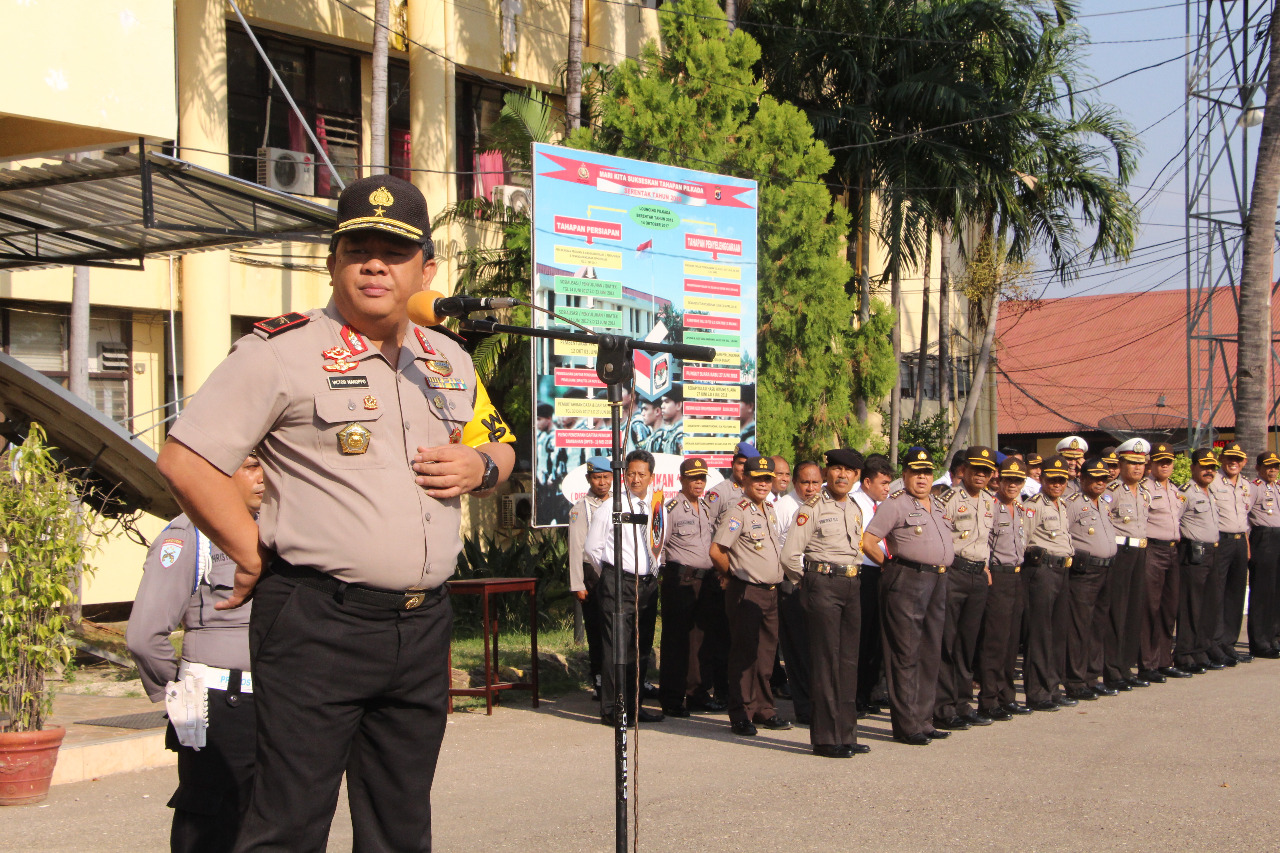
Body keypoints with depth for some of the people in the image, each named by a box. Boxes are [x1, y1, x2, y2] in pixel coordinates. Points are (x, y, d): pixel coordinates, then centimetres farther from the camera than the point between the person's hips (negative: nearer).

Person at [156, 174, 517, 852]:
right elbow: (183, 459, -8)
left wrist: (481, 465, 5)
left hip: (425, 625, 6)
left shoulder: (450, 361, 14)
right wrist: (253, 552, -7)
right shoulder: (283, 350, -5)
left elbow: (499, 445, 28)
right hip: (318, 625, -6)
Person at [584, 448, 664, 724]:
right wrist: (611, 577, 6)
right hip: (618, 585, -5)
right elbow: (592, 548, 2)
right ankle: (612, 709, -4)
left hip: (648, 584, 5)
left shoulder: (658, 510, 10)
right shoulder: (610, 508, -4)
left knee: (641, 647, 10)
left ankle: (633, 705, 20)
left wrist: (655, 572, 12)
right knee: (616, 646, -9)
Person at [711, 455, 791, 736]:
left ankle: (763, 710, 21)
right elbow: (716, 551, -17)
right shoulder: (738, 512, -12)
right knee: (744, 652, -3)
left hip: (770, 591, 8)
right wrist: (733, 575, -2)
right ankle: (741, 715, 2)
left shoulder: (769, 510, 13)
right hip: (747, 593, -8)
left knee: (766, 653, 12)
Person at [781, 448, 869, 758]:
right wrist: (809, 583, 2)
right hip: (823, 583, -7)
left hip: (851, 584, 7)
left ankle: (846, 734, 15)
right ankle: (825, 738, -1)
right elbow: (789, 556, -9)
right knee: (825, 659, -5)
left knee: (848, 660, 8)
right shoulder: (812, 508, -6)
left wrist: (850, 577, 14)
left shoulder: (855, 510, 15)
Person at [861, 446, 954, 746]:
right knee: (906, 654, -5)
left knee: (930, 654, 11)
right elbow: (867, 541, -12)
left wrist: (942, 570, 17)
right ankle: (906, 726, -2)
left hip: (937, 582, 8)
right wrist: (890, 564, -3)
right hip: (906, 582, -8)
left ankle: (923, 720, 18)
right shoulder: (895, 503, -6)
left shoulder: (936, 505, 18)